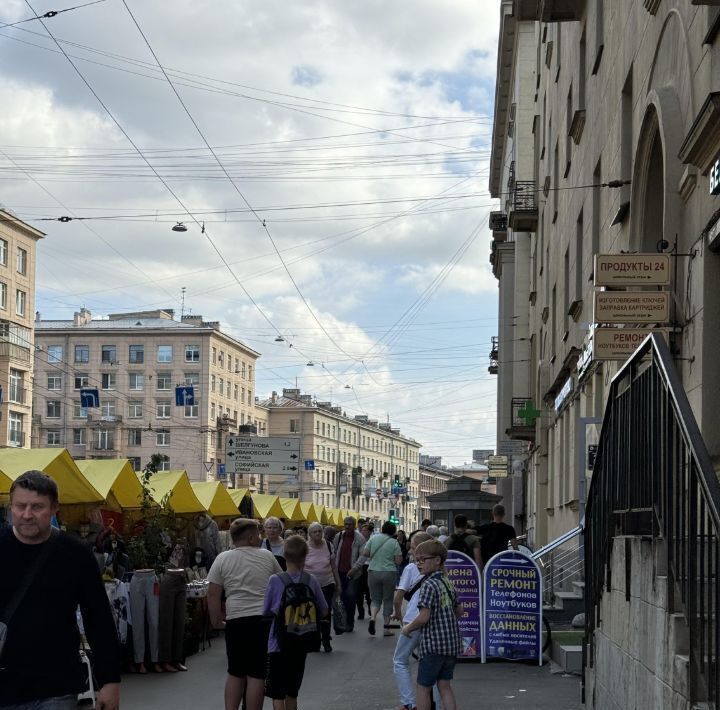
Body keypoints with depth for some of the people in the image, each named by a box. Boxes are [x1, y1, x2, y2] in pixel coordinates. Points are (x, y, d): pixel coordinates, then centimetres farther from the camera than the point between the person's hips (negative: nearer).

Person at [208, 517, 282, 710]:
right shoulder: (267, 556, 5)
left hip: (236, 622, 1)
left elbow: (212, 594, -1)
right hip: (265, 620, -1)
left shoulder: (222, 559, 4)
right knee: (256, 674, 0)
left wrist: (216, 621, 8)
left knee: (235, 672, 15)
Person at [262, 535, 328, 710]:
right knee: (292, 692, 18)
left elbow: (266, 612, -5)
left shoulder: (275, 581, -14)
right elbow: (323, 611, 3)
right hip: (301, 643, 3)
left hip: (278, 643, -3)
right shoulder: (311, 581, -6)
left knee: (277, 694, 1)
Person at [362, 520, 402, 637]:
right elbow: (399, 560, -8)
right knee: (388, 600, 10)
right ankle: (386, 628, 10)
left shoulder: (373, 538, -2)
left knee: (375, 599, 13)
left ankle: (372, 618, -15)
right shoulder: (394, 542, -7)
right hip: (389, 573, -2)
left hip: (373, 572, 2)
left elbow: (365, 553, 0)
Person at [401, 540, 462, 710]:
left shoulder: (429, 585, -15)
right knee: (444, 685, 12)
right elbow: (459, 612, 18)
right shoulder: (448, 583, 10)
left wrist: (408, 628, -6)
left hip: (433, 645, -7)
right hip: (452, 644, 7)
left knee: (424, 687, 5)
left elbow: (424, 617, -21)